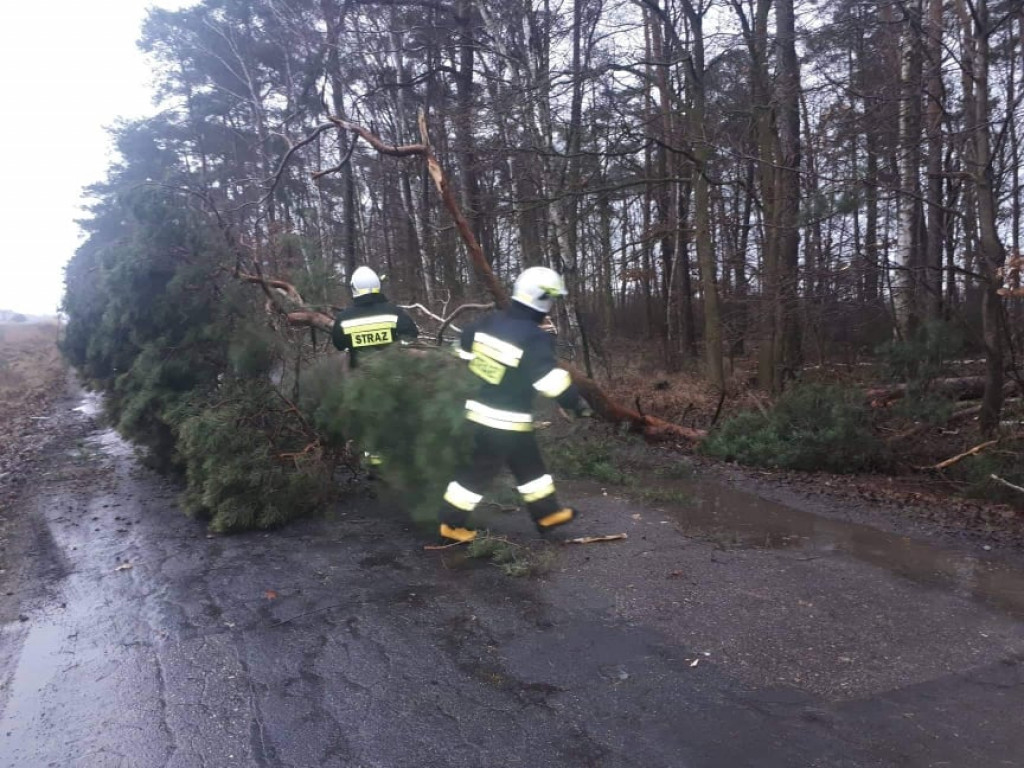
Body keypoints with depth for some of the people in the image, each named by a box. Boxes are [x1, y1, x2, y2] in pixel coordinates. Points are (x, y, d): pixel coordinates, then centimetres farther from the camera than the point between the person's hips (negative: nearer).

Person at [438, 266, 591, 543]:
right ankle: (451, 523, 18)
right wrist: (576, 402, -6)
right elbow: (552, 381, -20)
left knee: (529, 463, 20)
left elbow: (464, 354, 13)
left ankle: (547, 513, 33)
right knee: (480, 471, 5)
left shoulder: (490, 321, 2)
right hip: (504, 422, -9)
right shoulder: (534, 338, -21)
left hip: (479, 411, 9)